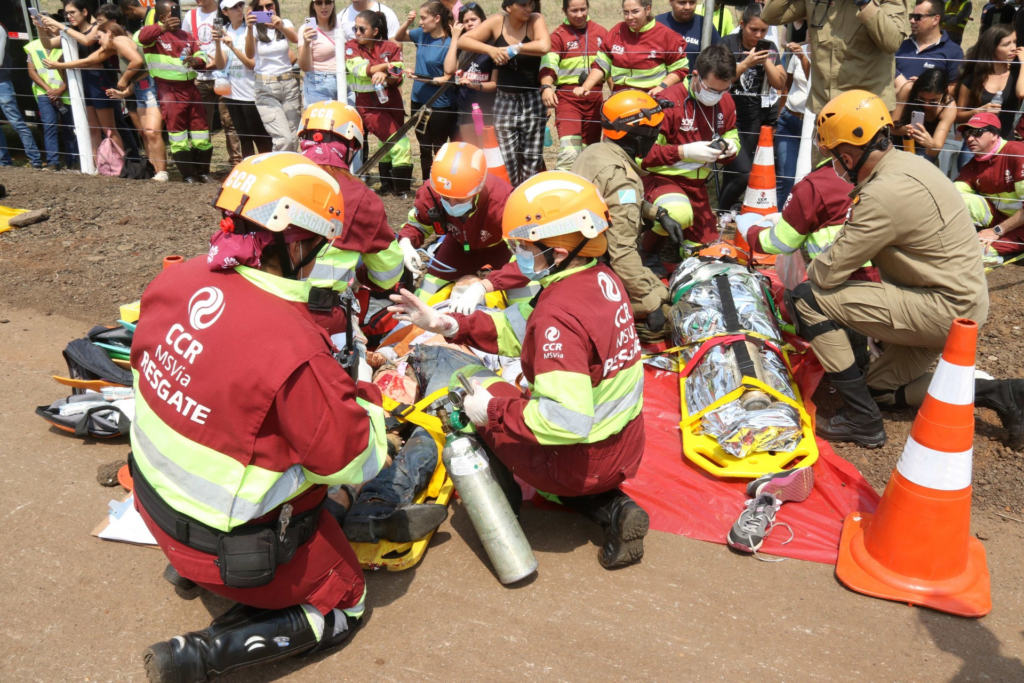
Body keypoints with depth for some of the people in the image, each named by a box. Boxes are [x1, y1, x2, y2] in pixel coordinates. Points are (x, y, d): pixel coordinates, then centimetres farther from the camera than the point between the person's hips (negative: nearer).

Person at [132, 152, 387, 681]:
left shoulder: (175, 281, -14)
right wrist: (367, 399, -5)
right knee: (344, 606, 17)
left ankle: (187, 564, 26)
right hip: (237, 547, -7)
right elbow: (356, 464, -24)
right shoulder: (292, 350, -36)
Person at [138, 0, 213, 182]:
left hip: (190, 87, 5)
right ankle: (187, 175, 0)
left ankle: (203, 172, 14)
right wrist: (163, 27, -35)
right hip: (169, 90, -5)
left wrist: (197, 61, -10)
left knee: (200, 128, 3)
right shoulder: (156, 34, 0)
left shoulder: (187, 35, 17)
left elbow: (201, 57, 14)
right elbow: (141, 36, -22)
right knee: (177, 131, -5)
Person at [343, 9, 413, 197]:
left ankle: (387, 185, 37)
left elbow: (397, 77, -7)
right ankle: (402, 191, -5)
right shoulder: (351, 47, -2)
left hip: (391, 102, 4)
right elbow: (361, 69, -17)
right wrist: (387, 65, -16)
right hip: (369, 105, -3)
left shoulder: (391, 48, 0)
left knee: (389, 145, 17)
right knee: (400, 144, -16)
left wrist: (384, 76, -27)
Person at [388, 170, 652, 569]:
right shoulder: (601, 278, -1)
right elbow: (522, 326, 6)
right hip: (625, 448, 8)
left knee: (473, 397, 10)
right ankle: (613, 509, 14)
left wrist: (492, 410, -21)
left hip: (580, 460, -8)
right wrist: (450, 325, 0)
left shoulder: (560, 314, -29)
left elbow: (566, 420, -34)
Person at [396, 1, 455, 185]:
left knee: (439, 150, 6)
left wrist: (422, 78, -24)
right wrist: (408, 22, -1)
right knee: (424, 148, 16)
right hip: (418, 102, 7)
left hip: (440, 106, -6)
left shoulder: (448, 44, -17)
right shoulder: (422, 34, 1)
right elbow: (398, 38, 17)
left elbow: (448, 78, -17)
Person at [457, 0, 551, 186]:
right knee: (507, 161, -1)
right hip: (504, 101, 2)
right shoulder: (497, 22, 0)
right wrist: (491, 49, -16)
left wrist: (512, 49, -17)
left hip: (532, 101, -2)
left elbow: (544, 47, -26)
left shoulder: (536, 19, -6)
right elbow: (463, 40, -2)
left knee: (532, 161, 0)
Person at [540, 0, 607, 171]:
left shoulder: (601, 32, 10)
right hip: (568, 97, -4)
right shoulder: (558, 35, -2)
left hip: (594, 98, 5)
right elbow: (548, 64, -15)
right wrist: (546, 87, -34)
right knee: (570, 153, -20)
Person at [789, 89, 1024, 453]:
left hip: (944, 310, -10)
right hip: (962, 301, 10)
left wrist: (799, 279, 0)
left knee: (807, 299, -16)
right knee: (882, 387, 23)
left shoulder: (885, 194, -25)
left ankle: (862, 419, -8)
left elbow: (828, 272, -19)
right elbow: (855, 241, 15)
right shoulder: (908, 163, 5)